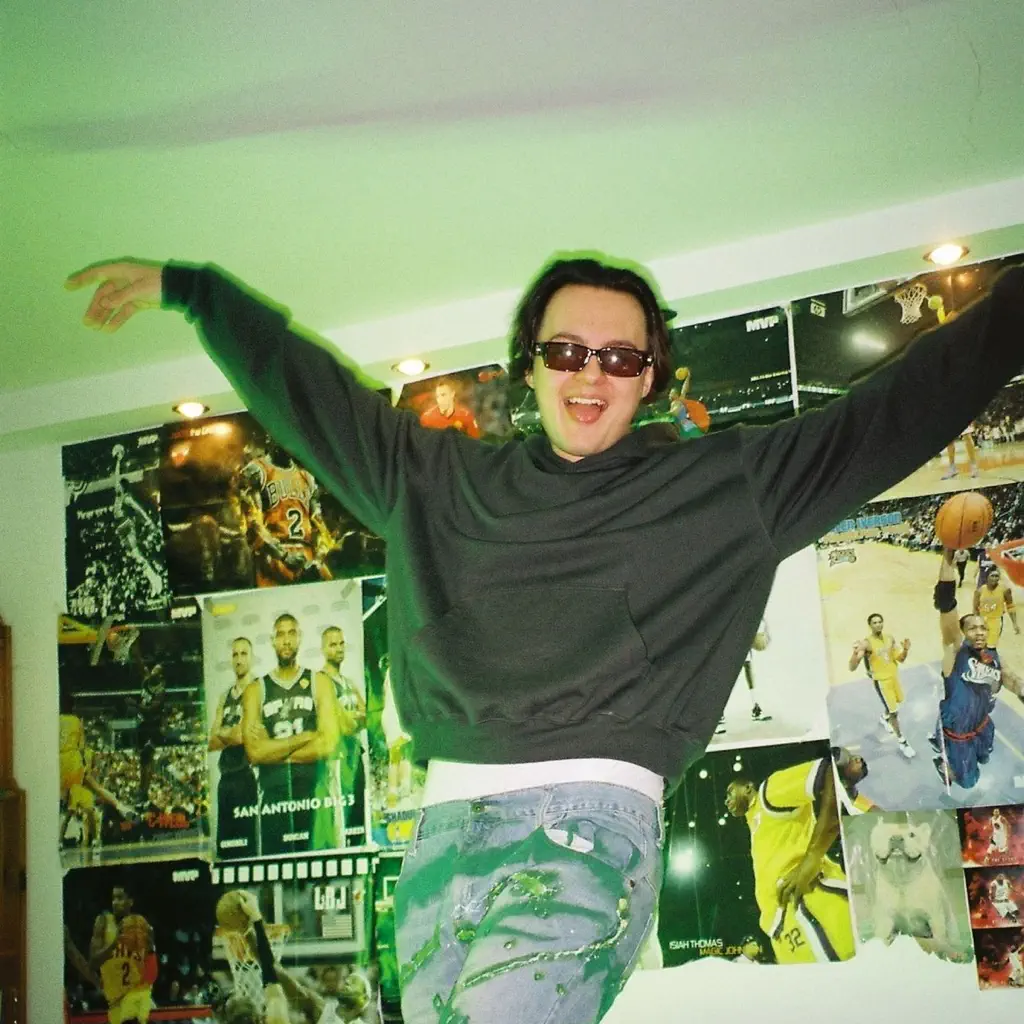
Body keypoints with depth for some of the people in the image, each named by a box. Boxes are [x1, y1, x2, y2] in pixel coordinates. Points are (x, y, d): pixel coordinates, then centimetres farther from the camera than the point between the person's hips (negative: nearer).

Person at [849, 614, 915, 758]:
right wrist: (855, 652, -47)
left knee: (895, 702, 28)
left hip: (894, 676, 6)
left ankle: (884, 718, 60)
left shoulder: (890, 638, -6)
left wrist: (905, 650, -18)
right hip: (881, 680, -6)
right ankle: (902, 742, 10)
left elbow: (900, 659, 3)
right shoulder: (866, 643, -24)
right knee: (894, 711, -6)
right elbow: (852, 668, -29)